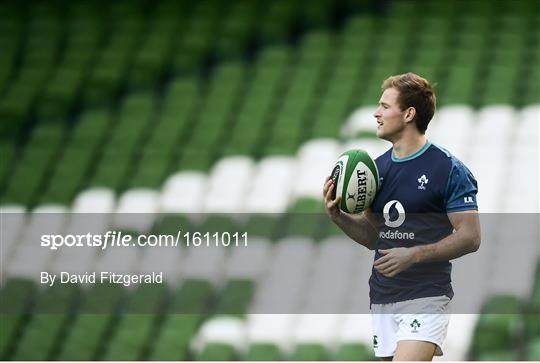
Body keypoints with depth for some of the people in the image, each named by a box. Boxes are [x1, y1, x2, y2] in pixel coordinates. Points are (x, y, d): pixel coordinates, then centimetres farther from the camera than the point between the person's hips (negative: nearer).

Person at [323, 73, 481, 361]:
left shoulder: (449, 169, -8)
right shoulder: (378, 167, 13)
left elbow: (470, 237, -11)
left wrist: (414, 255, -21)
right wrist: (338, 217, 1)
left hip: (425, 296, -7)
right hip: (382, 299, 7)